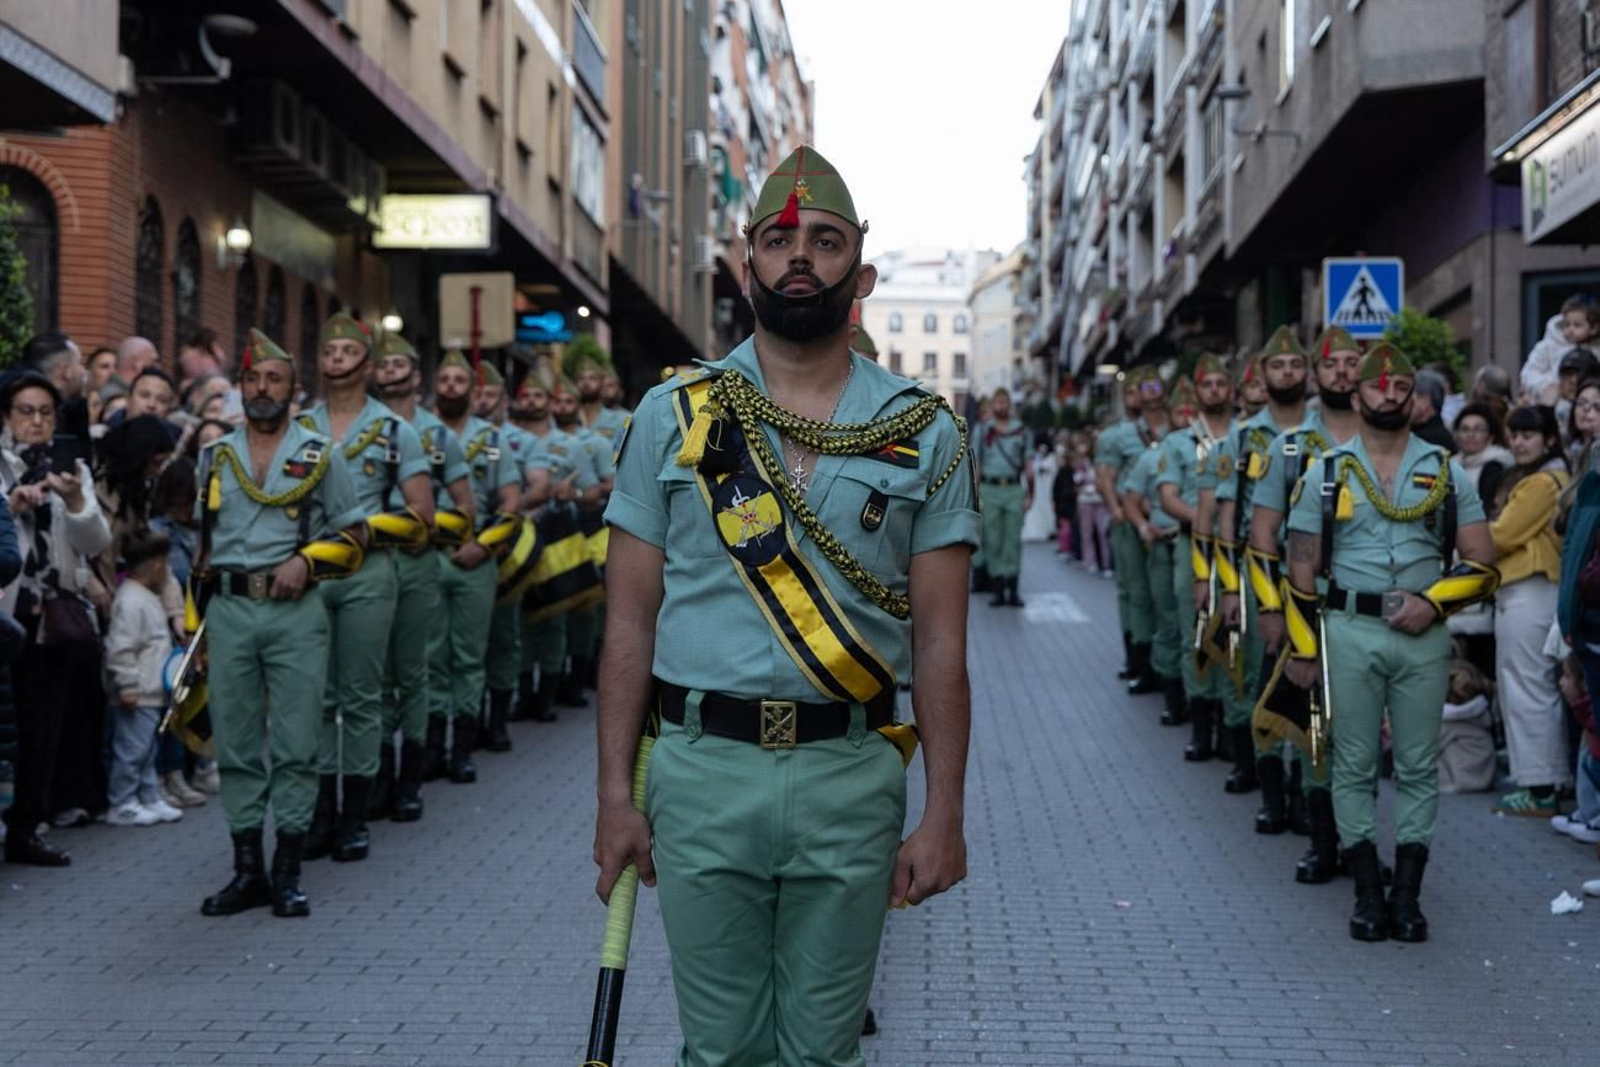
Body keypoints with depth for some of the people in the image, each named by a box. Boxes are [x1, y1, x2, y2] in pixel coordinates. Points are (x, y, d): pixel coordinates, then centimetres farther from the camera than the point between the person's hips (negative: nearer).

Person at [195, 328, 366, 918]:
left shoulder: (321, 455, 7)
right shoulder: (213, 458, 15)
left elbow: (353, 535, 8)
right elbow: (203, 543, 17)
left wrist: (306, 560, -10)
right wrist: (196, 622, 12)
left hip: (296, 610, -2)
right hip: (229, 610, 3)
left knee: (295, 745, -2)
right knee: (235, 745, 3)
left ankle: (288, 872, 5)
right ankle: (247, 870, 11)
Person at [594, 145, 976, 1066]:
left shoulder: (924, 434, 5)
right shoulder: (674, 415, 5)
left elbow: (942, 642, 2)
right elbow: (631, 621, 4)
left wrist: (944, 814, -4)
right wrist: (616, 795, -1)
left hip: (852, 778, 0)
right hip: (704, 768, 0)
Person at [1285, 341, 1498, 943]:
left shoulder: (1445, 472, 6)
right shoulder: (1326, 473, 5)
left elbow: (1482, 562, 4)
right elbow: (1303, 567, 5)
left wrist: (1433, 602, -12)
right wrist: (1302, 648, 2)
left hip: (1423, 636, 1)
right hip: (1349, 632, 0)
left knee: (1418, 767, 4)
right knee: (1355, 766, 2)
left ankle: (1408, 895, 11)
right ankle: (1369, 894, 10)